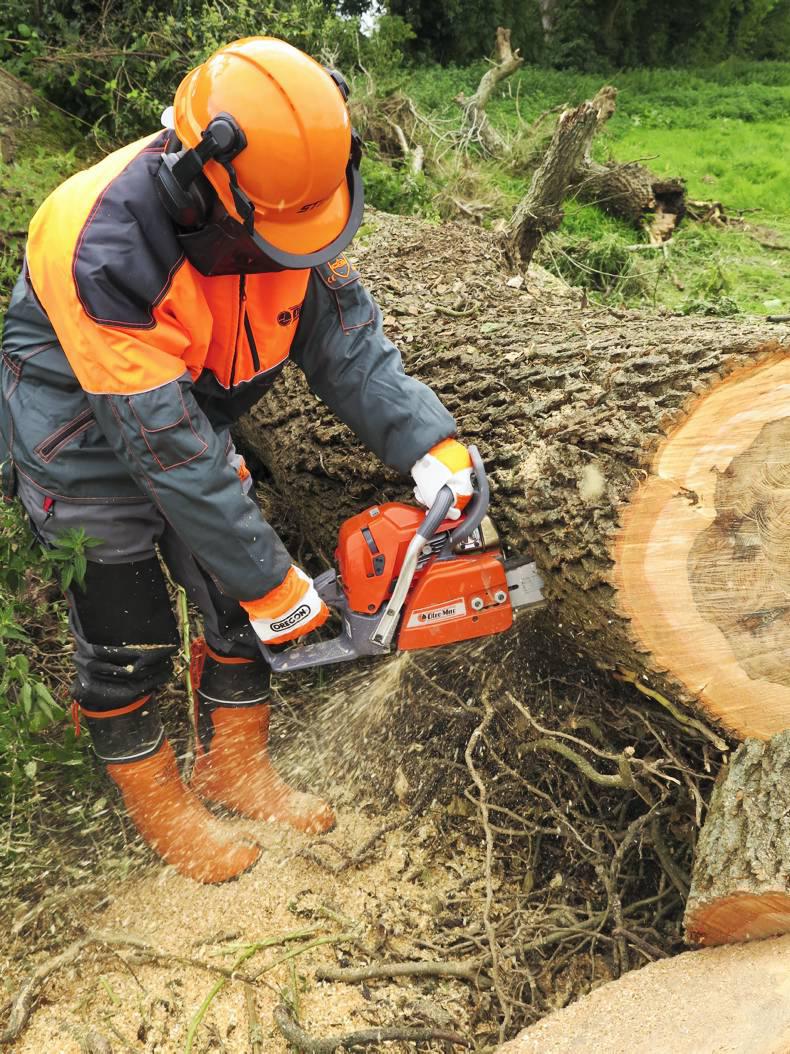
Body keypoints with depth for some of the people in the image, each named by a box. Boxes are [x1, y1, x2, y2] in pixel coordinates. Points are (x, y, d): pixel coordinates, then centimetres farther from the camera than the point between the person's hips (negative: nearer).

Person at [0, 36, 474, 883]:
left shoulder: (285, 200, -18)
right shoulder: (103, 249, -36)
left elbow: (345, 334, -15)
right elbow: (164, 443, -35)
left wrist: (426, 444, -30)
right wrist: (270, 580, -30)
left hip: (193, 415, 6)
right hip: (85, 445, -6)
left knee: (236, 602, 9)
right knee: (126, 638, 3)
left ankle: (234, 766, 30)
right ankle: (160, 806, 27)